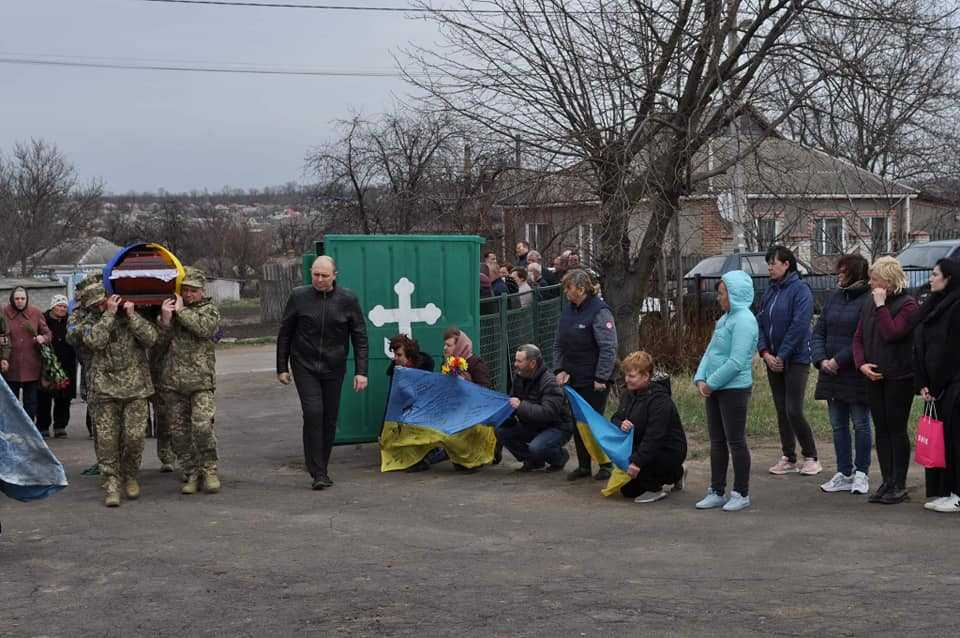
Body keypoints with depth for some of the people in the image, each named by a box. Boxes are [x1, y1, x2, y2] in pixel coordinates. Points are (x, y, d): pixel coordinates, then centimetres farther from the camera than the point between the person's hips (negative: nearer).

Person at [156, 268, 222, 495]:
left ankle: (209, 470, 0)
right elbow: (160, 346, 7)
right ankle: (191, 474, 15)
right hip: (172, 382, 3)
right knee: (178, 432, 4)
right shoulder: (169, 308, 14)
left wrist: (181, 311, -9)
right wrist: (165, 319, -7)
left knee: (202, 426, -16)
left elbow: (206, 328, -15)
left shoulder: (209, 309, 8)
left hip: (201, 380, -3)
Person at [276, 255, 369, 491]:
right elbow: (284, 334, 6)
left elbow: (359, 337, 2)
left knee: (330, 419, 5)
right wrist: (282, 368, 5)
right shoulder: (299, 297, -2)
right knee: (313, 413, -15)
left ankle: (322, 469, 20)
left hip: (333, 369, 2)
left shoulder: (347, 300, -1)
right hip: (304, 367, -1)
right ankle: (317, 473, -12)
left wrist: (361, 371, -5)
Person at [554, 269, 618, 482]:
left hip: (594, 380, -7)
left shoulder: (599, 311, -15)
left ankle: (605, 464, 13)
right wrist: (559, 370, 3)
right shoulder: (568, 310, 8)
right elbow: (559, 344, 15)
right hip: (572, 378, 7)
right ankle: (583, 465, 21)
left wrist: (601, 378, -21)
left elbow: (608, 348, -18)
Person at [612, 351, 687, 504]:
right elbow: (615, 418, 3)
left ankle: (655, 490, -7)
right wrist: (621, 424, -23)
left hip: (670, 451, -9)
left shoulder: (659, 400, -26)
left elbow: (654, 436, -33)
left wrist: (637, 461, -40)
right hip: (642, 447, 9)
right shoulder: (629, 394, 1)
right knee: (628, 491, 12)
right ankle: (675, 474, 27)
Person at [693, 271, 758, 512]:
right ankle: (717, 492, 21)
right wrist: (700, 378, 0)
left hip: (734, 389, -9)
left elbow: (736, 362, -22)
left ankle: (741, 494, 10)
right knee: (717, 442, 13)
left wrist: (711, 383, -16)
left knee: (736, 441, 0)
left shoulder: (744, 320, -15)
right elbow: (710, 351, 15)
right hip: (714, 389, 9)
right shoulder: (725, 318, 13)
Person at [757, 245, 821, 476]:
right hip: (773, 360, 7)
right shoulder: (769, 292, 12)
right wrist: (765, 353, -5)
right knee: (781, 411, 10)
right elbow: (760, 323, 9)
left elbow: (799, 326, -17)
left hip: (796, 360, -7)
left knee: (794, 411, -9)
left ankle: (811, 457, 5)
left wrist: (782, 356, -16)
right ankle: (788, 458, 18)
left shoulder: (800, 290, -10)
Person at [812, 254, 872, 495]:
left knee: (860, 424, 4)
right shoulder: (835, 298, 10)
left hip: (857, 374, -7)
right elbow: (818, 332, 9)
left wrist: (838, 361, -19)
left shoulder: (868, 301, -12)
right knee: (838, 425, 11)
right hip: (832, 375, 7)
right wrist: (821, 360, -6)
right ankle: (844, 475, 19)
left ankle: (861, 474, 14)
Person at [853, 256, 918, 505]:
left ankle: (899, 485, 6)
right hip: (874, 377, 7)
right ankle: (887, 482, 17)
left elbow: (891, 333, -22)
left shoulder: (907, 304, -9)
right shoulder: (869, 304, 11)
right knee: (881, 430, 10)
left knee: (896, 429, -1)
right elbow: (858, 337, 12)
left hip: (899, 378, -7)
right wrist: (862, 363, -3)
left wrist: (881, 306, -17)